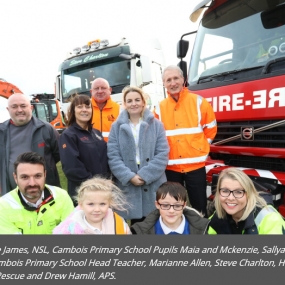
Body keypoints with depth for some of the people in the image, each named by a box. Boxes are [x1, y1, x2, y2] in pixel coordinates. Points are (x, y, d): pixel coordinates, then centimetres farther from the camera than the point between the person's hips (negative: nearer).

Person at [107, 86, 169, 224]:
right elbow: (113, 156, -3)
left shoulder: (156, 125, 3)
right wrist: (130, 176, -15)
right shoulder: (117, 126, 4)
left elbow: (162, 154, -5)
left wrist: (144, 175, -14)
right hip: (128, 185, 0)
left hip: (153, 185, 0)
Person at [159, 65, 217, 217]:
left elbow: (211, 128, 7)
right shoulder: (160, 107, 3)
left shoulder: (199, 102, 0)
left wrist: (202, 147, 3)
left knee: (199, 207, 9)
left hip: (195, 165, -1)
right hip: (170, 167, 2)